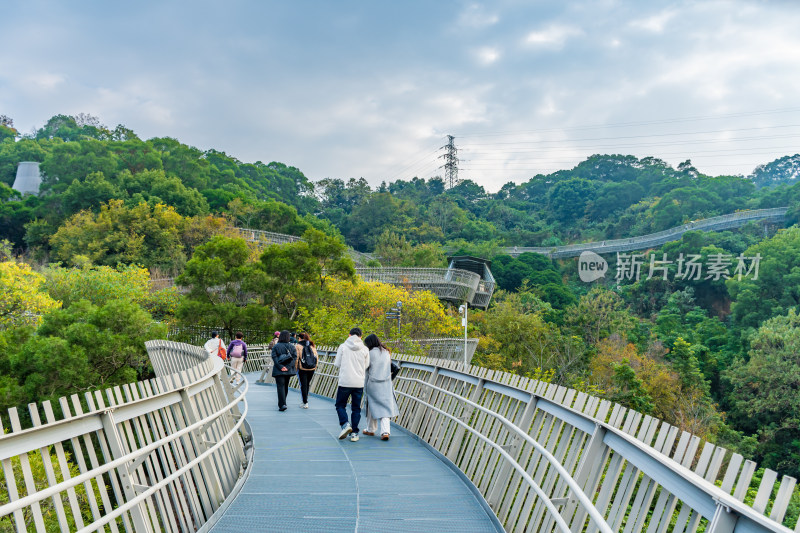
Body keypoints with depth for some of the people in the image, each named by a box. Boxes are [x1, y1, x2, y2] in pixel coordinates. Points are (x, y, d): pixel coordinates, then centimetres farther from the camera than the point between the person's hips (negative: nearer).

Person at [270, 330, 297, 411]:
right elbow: (295, 357, -5)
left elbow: (274, 357, -13)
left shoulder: (275, 346, -3)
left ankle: (282, 405, -19)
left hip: (279, 370, -3)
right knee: (286, 386, 18)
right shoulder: (291, 347, 4)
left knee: (280, 386, -6)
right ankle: (282, 403, 30)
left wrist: (280, 367, -15)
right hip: (289, 370, 3)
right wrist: (288, 367, -11)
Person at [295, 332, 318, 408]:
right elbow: (316, 357, 9)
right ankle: (305, 400, 27)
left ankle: (305, 403, -3)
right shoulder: (312, 345, 10)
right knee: (307, 384, 17)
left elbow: (296, 358, -9)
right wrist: (315, 366, 17)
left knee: (303, 385, 0)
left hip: (302, 368, -4)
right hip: (312, 368, 4)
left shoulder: (298, 346, -4)